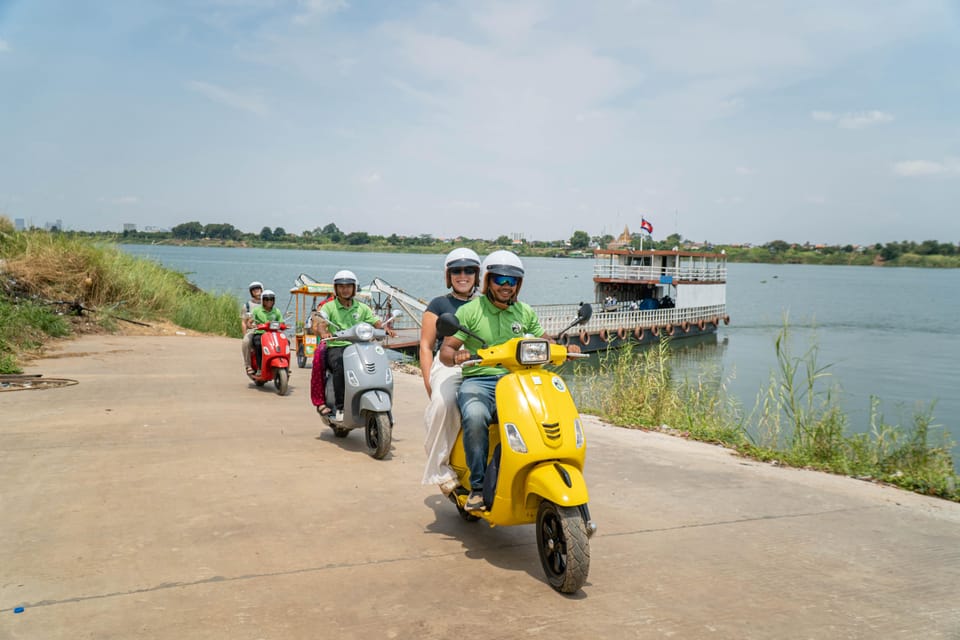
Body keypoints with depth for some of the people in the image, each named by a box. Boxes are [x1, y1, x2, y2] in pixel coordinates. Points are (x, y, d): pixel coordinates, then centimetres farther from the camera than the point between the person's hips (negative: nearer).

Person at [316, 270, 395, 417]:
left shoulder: (362, 308, 17)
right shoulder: (329, 307, 9)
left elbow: (376, 322, 7)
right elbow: (321, 324, -8)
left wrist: (386, 329, -17)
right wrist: (324, 332, -32)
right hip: (336, 347, -2)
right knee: (340, 366, -35)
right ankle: (340, 407, -28)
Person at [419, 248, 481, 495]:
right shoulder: (439, 304, 16)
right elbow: (426, 346, 10)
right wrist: (429, 383, -4)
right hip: (448, 366, -2)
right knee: (444, 402, -37)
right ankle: (440, 467, -23)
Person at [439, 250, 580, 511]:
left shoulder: (525, 312, 15)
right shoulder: (469, 311, 3)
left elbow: (544, 341, 22)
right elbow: (445, 350, 0)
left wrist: (564, 348, -1)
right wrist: (456, 357, -24)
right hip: (478, 381, -3)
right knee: (475, 416, -36)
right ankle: (478, 486, -21)